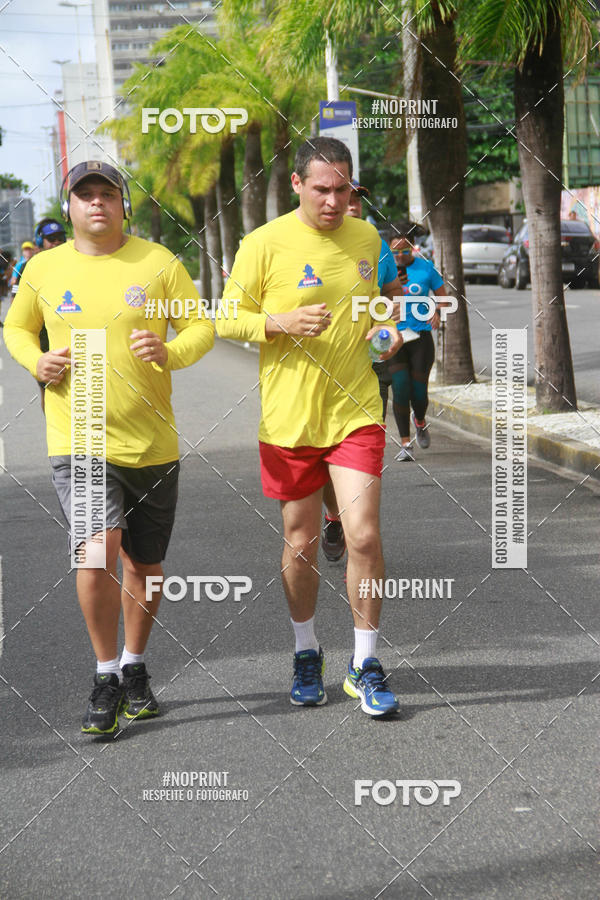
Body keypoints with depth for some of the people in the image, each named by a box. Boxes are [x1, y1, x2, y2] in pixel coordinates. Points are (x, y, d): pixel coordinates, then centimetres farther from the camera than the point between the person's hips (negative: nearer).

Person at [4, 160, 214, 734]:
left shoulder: (158, 262, 0)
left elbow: (202, 326, 3)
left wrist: (171, 352, -19)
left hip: (152, 444, 1)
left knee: (145, 566, 11)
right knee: (97, 551, -20)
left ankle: (135, 668, 35)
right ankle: (106, 678, -3)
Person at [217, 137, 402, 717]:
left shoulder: (366, 239, 7)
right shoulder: (264, 244, -7)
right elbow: (226, 320, -2)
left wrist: (384, 328, 2)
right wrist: (282, 322, -19)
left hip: (355, 412, 2)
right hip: (289, 415, -2)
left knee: (363, 536, -8)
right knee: (301, 543, 10)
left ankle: (364, 665, 7)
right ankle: (306, 653, 32)